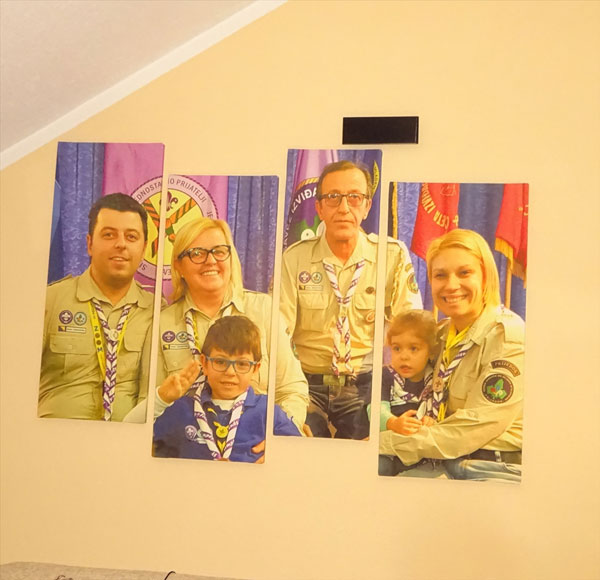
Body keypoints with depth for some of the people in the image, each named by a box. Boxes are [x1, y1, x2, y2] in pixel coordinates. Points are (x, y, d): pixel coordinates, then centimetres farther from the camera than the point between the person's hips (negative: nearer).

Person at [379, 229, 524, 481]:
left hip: (499, 470, -6)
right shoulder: (443, 332, 9)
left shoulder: (506, 335, -13)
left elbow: (481, 422, -18)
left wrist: (387, 443, -17)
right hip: (450, 466, 6)